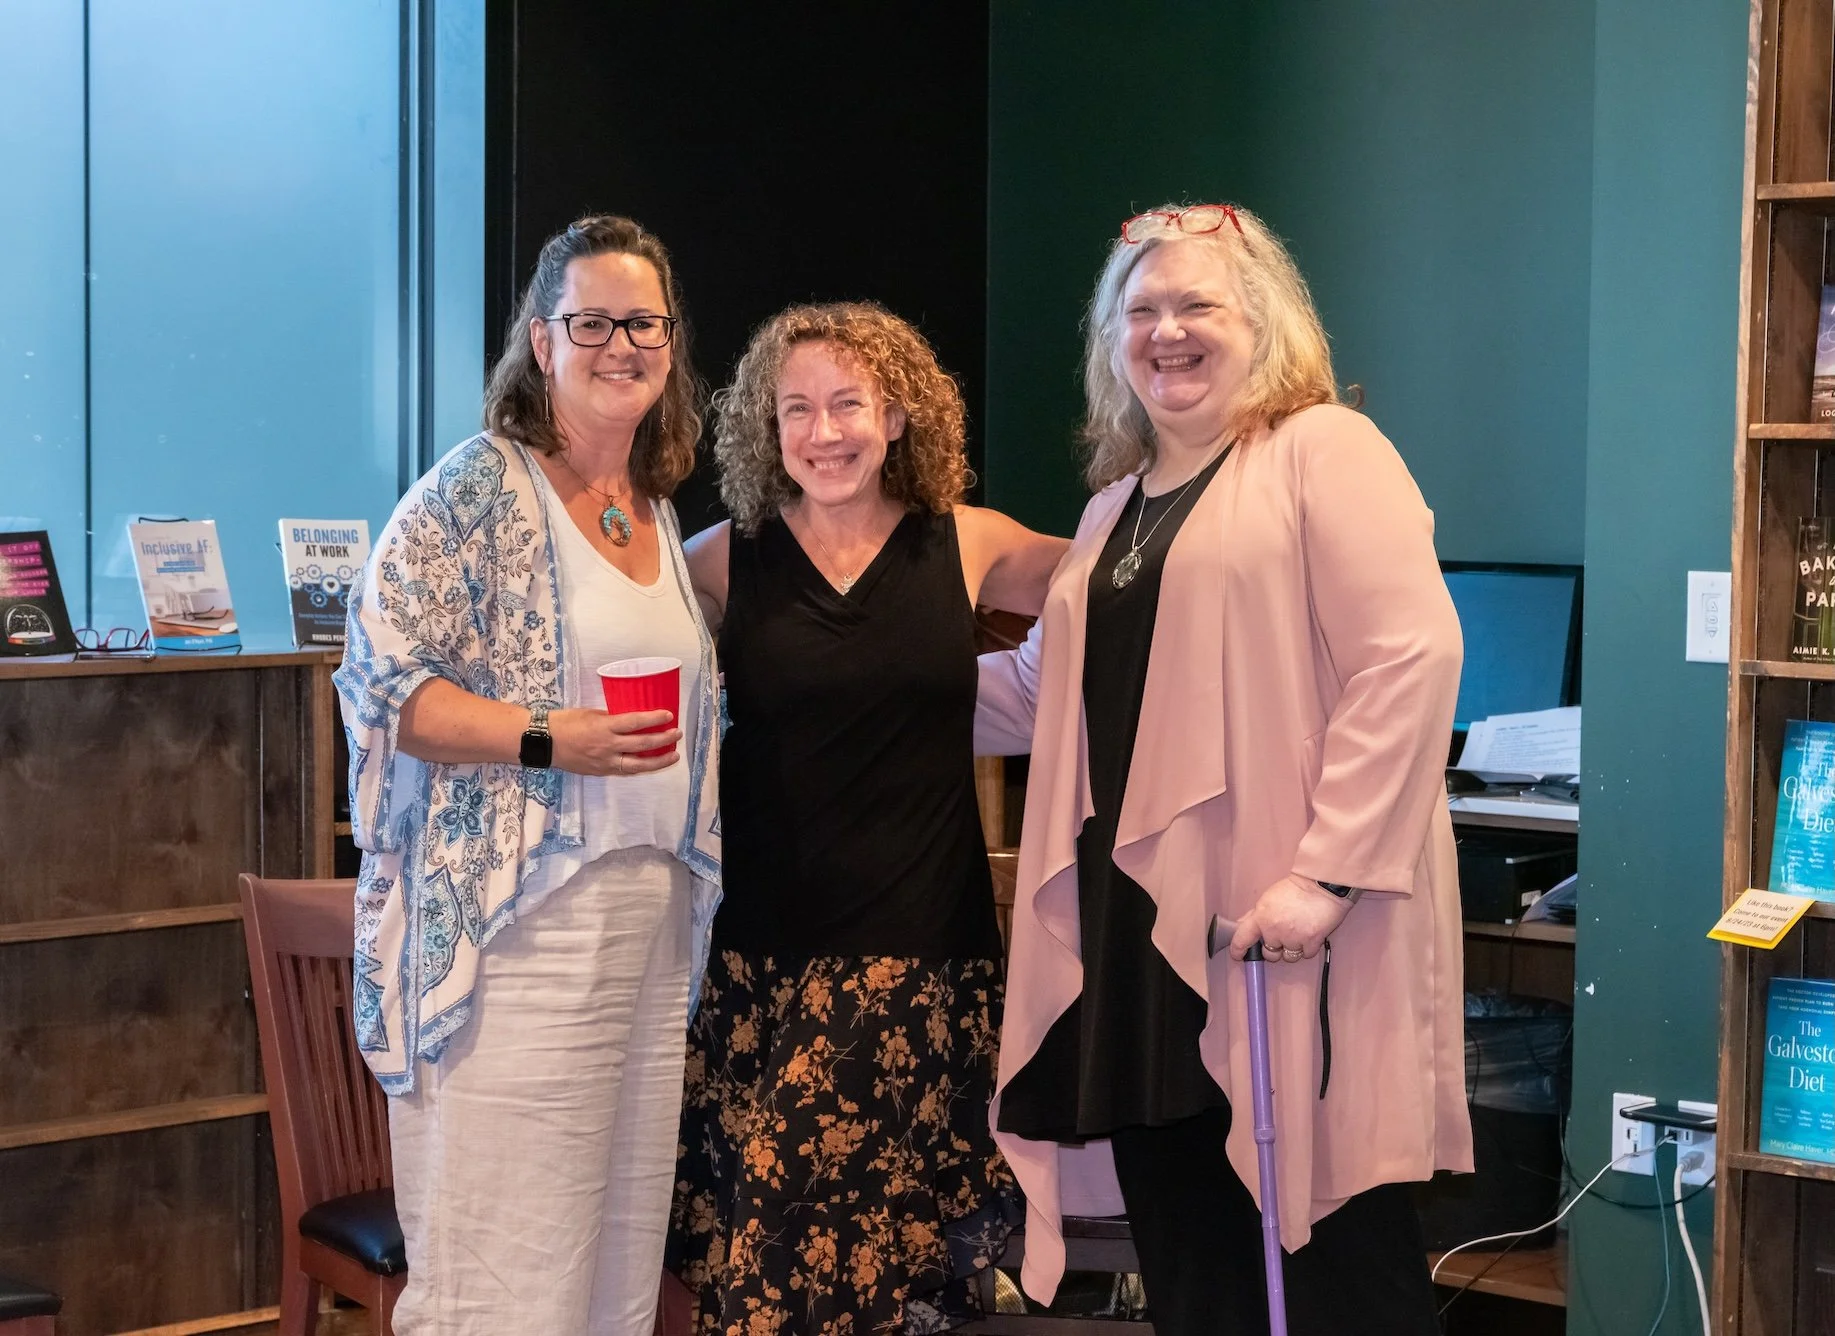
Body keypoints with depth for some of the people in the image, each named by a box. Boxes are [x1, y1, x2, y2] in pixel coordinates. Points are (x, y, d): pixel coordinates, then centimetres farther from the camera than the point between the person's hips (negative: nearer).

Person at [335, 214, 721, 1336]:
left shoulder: (659, 509, 16)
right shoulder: (479, 489, -6)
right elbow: (383, 680, -12)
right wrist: (549, 740, -22)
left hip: (650, 927, 7)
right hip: (515, 936, -7)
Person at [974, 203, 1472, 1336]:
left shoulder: (1323, 450, -3)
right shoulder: (1118, 505, 22)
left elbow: (1411, 655, -14)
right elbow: (1045, 693, 30)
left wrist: (1328, 870, -19)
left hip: (1284, 925, -7)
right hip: (1143, 923, 7)